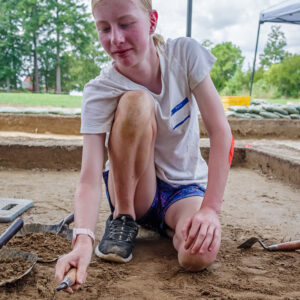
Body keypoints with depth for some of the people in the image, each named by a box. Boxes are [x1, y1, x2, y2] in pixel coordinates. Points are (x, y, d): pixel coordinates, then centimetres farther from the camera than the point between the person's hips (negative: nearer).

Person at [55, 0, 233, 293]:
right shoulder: (99, 91, -19)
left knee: (199, 255, -33)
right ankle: (122, 219, -10)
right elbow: (89, 179, -27)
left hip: (185, 187, 2)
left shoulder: (185, 53, -15)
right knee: (136, 102, -30)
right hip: (135, 189, -1)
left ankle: (167, 225, 5)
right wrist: (82, 240, -45)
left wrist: (210, 208, -25)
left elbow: (220, 132, -18)